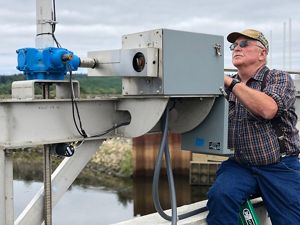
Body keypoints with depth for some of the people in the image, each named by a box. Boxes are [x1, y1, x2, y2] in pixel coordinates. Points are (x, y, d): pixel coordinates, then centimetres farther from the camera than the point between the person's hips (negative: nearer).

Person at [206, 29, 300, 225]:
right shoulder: (226, 87, 14)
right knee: (220, 196, -27)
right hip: (238, 165, 2)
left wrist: (230, 82, -16)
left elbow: (267, 109, -22)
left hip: (280, 166, -2)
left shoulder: (280, 78, 0)